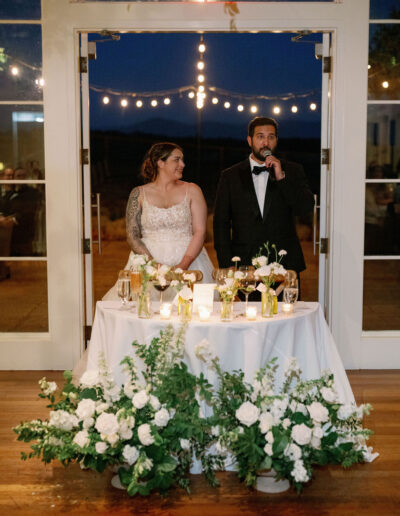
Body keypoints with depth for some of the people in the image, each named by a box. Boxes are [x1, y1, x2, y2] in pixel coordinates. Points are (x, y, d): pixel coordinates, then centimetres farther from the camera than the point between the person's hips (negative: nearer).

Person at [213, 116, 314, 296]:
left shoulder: (292, 171, 9)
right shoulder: (230, 176, 9)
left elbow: (306, 207, -4)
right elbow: (221, 224, 6)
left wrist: (281, 177, -11)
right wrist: (227, 266, -2)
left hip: (285, 266, 0)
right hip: (244, 266, 0)